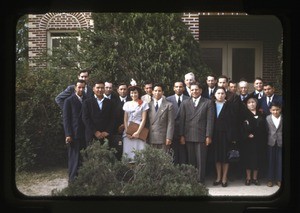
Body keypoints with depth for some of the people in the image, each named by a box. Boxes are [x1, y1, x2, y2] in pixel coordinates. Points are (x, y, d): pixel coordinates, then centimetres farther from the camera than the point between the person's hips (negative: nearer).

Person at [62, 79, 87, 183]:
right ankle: (72, 179, 5)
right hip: (74, 135, -4)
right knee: (73, 158, -2)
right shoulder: (69, 101, 0)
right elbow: (66, 119, -3)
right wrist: (68, 134, -10)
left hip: (85, 134, 4)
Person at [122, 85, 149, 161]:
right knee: (128, 152, -4)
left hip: (139, 131, -3)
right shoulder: (127, 104, 14)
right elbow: (125, 119, 11)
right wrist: (127, 132, -3)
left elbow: (144, 119, -2)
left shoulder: (144, 104, 4)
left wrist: (138, 132, -12)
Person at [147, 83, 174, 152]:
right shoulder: (149, 105, 11)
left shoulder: (168, 105, 4)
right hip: (151, 138, 2)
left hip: (163, 138, -2)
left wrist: (169, 138, -9)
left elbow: (170, 123, -1)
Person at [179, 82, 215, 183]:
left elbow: (210, 120, -1)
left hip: (201, 136, -2)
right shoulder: (185, 103, 10)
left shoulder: (208, 102, 3)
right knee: (190, 160, 7)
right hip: (188, 136, 2)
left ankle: (200, 180, 6)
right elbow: (182, 120, 8)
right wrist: (182, 135, 1)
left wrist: (208, 136, -7)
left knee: (201, 160, 0)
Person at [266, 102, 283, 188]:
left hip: (280, 142, 0)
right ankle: (270, 179, 14)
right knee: (270, 161, 7)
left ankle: (279, 179, 14)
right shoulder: (267, 118, -1)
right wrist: (266, 141, -5)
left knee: (280, 161, 4)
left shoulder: (283, 118, -2)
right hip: (271, 142, 0)